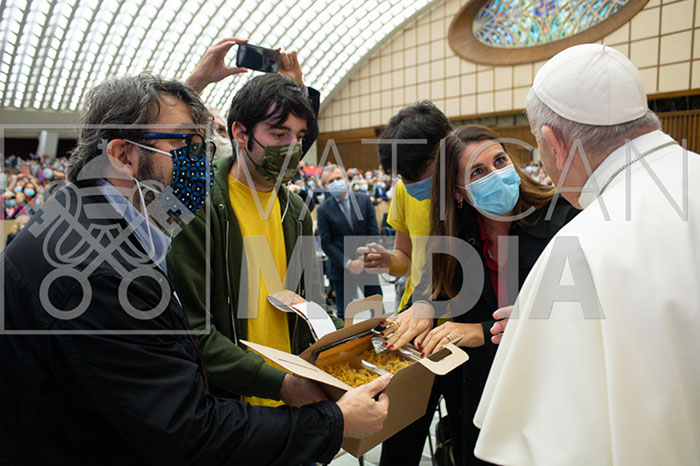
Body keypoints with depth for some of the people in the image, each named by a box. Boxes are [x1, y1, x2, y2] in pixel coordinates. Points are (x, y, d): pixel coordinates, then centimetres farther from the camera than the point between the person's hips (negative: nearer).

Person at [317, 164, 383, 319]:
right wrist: (348, 263, -14)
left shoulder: (364, 200, 3)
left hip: (367, 265, 2)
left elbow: (374, 232, 1)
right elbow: (326, 243, -6)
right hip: (340, 270, -1)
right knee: (343, 314, 8)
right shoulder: (323, 210, -2)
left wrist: (365, 259, -10)